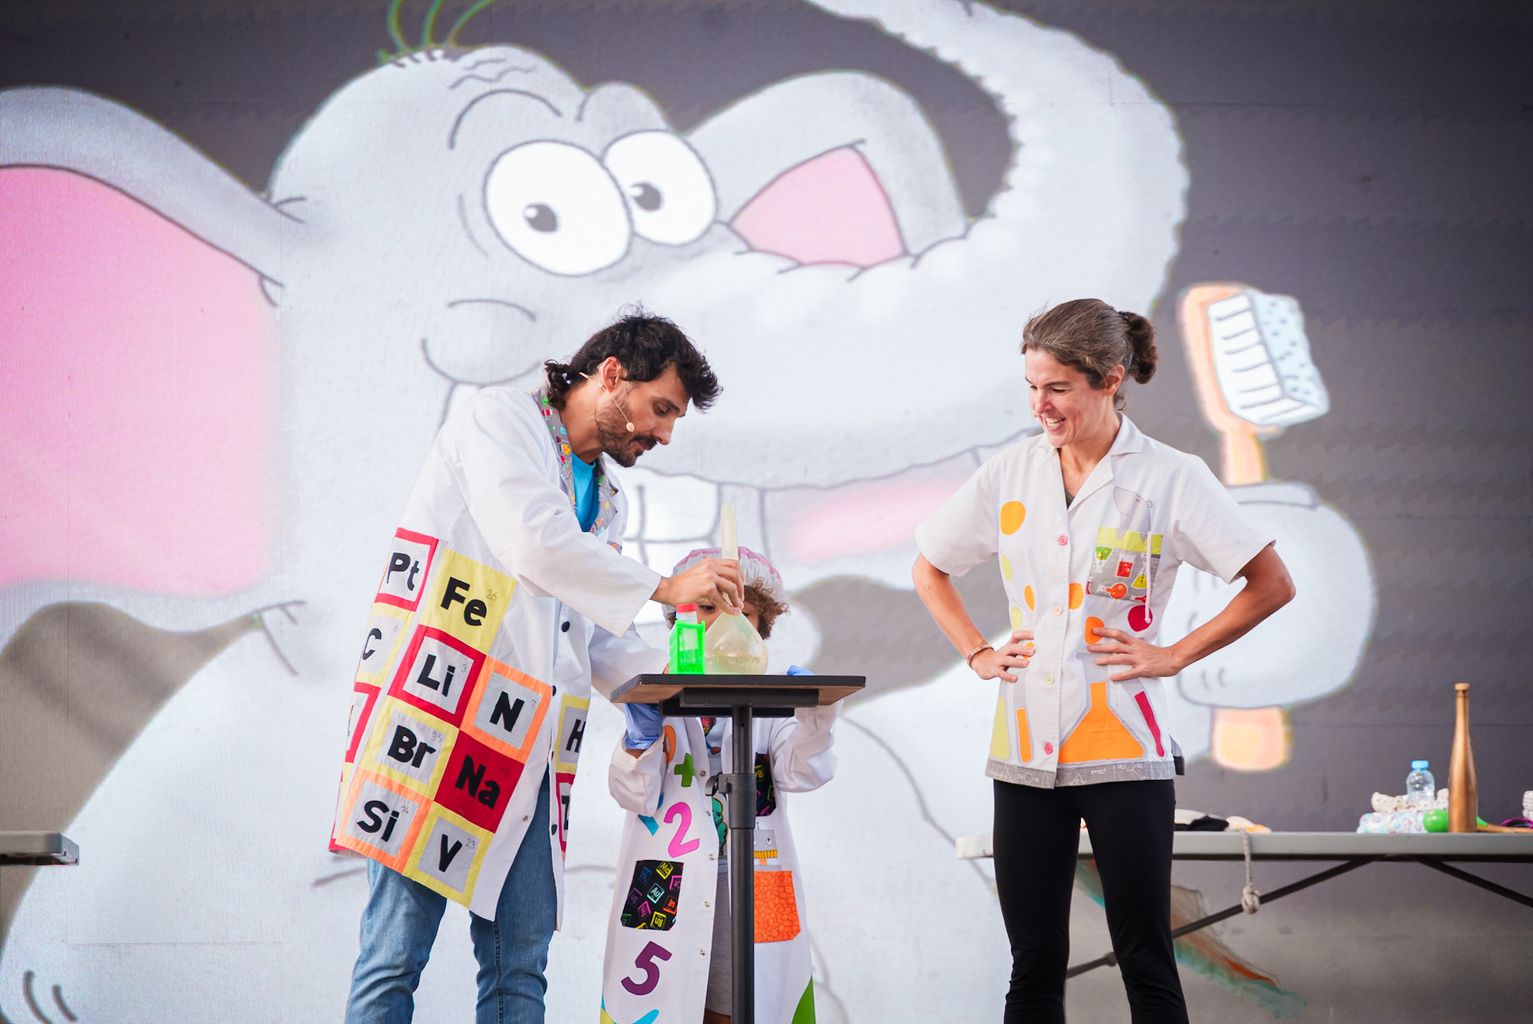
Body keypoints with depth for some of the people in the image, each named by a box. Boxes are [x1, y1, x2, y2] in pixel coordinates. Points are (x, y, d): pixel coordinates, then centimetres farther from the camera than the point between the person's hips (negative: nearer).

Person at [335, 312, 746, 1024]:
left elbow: (598, 643, 22)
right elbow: (536, 542, -15)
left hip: (527, 750, 8)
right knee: (395, 956, -9)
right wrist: (663, 587, -10)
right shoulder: (500, 418, 1)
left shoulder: (606, 500, 24)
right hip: (439, 717, -8)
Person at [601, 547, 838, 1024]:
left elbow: (802, 773, -7)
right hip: (667, 882, -1)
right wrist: (642, 734, -19)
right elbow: (635, 794, -2)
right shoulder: (657, 698, 5)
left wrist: (815, 716, -24)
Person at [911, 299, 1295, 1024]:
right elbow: (929, 570, 21)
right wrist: (977, 653, 10)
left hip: (1123, 752, -3)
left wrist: (1175, 656, -5)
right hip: (1025, 750, 4)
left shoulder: (1171, 477, -3)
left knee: (1146, 964, -1)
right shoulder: (1012, 471, 8)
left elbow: (1272, 585, -3)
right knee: (1033, 964, 6)